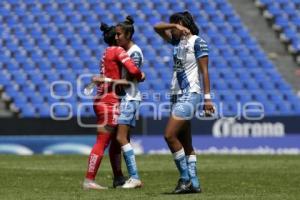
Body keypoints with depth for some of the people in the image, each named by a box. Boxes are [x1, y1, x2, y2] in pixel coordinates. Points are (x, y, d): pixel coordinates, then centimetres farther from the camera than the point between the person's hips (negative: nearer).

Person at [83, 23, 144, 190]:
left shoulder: (108, 52, 18)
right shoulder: (118, 51, -9)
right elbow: (133, 70, -20)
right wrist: (141, 76, -2)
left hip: (104, 100, 9)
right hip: (109, 102, -9)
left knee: (116, 140, 15)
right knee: (102, 142, -10)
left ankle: (118, 178, 21)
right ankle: (89, 180, -12)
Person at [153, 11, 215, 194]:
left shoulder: (197, 42, -7)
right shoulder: (177, 41, 15)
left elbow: (204, 71, -10)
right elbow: (157, 28, 15)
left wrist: (207, 97, -15)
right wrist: (175, 26, -3)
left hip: (189, 95, -9)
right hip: (177, 95, 9)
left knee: (170, 135, -16)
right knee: (186, 143, 6)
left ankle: (185, 177, -11)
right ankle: (193, 183, 7)